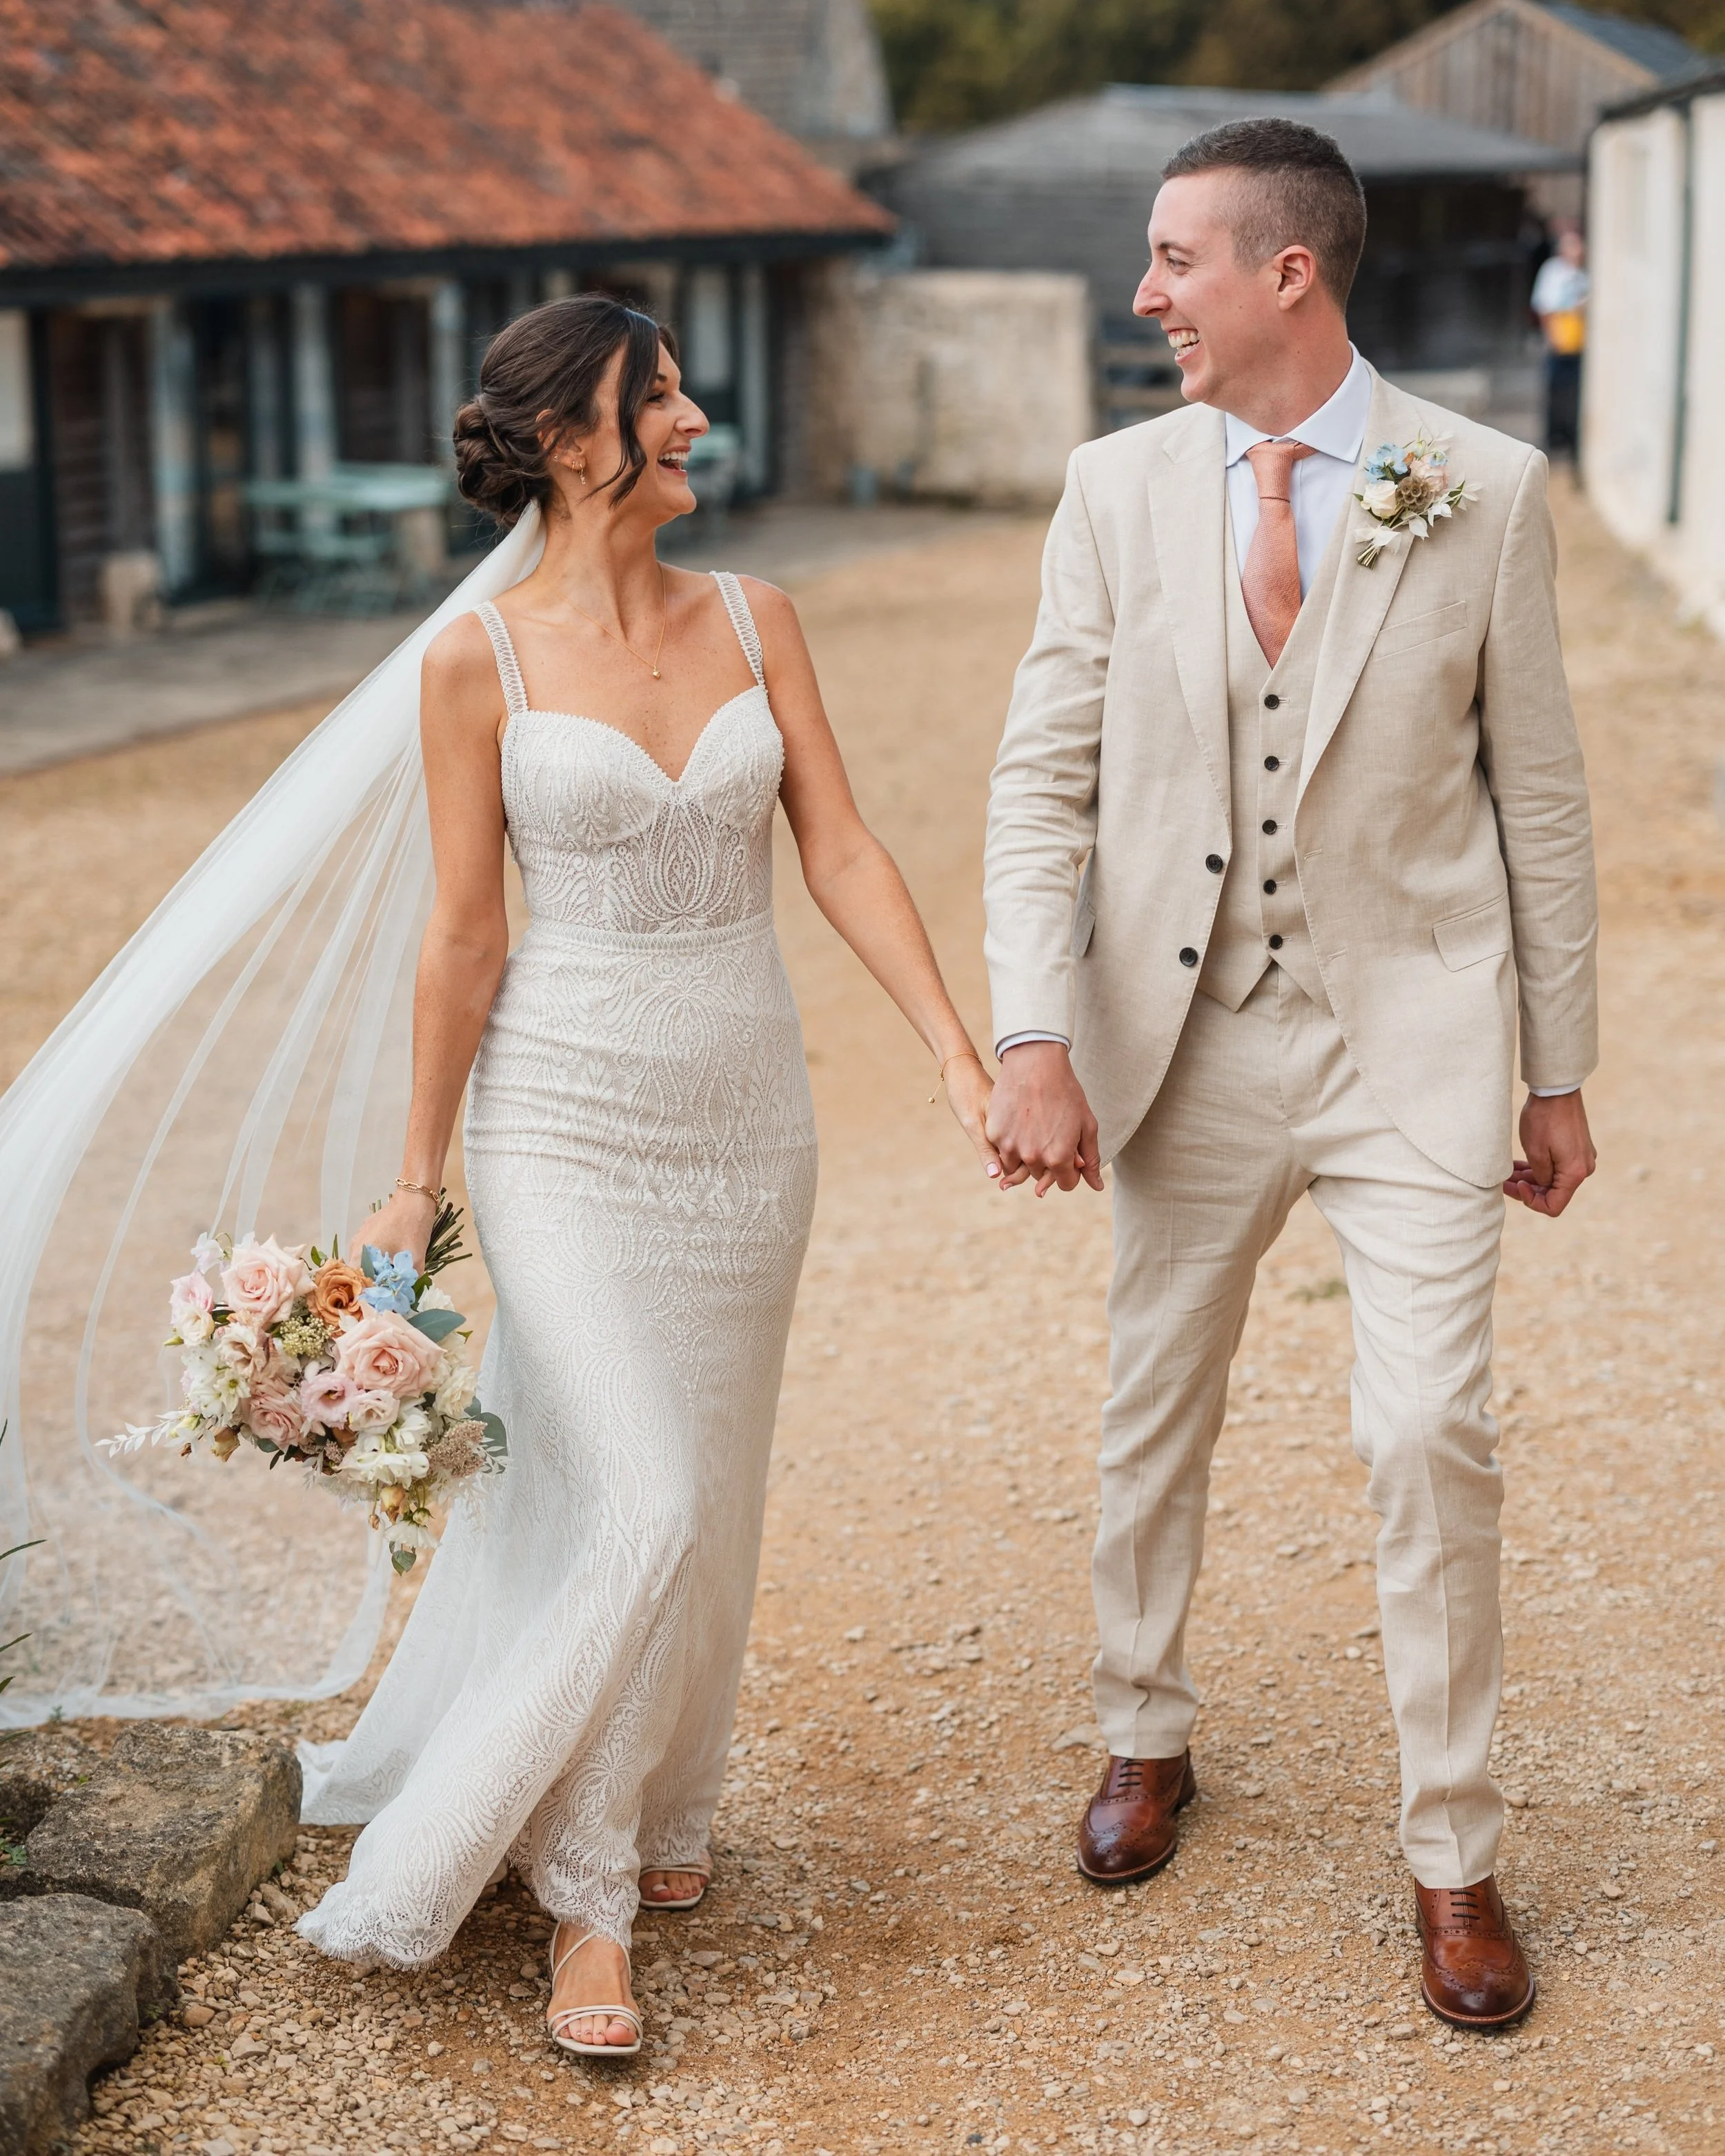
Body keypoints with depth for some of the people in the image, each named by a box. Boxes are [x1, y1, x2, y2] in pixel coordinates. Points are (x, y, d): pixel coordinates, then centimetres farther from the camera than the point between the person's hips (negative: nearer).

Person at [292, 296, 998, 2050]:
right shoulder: (482, 658, -8)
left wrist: (959, 1059, -7)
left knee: (702, 1504, 12)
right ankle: (587, 1895, 8)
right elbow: (465, 934, -5)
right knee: (635, 1503, -10)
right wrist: (418, 1175, -1)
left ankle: (643, 1806, 34)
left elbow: (844, 857, 1)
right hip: (567, 1116, -4)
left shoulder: (753, 622, 2)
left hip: (745, 1112, 4)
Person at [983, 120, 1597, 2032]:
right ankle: (1146, 1737, 40)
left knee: (1430, 1435, -6)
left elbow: (1539, 792, 0)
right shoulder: (1119, 489, -1)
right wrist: (1034, 1041, -14)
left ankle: (1451, 1858, 13)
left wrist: (1560, 1070, 3)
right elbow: (1043, 782, -2)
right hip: (1188, 1033, 2)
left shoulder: (1484, 490, -5)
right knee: (1156, 1411, 15)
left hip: (1411, 1033, -2)